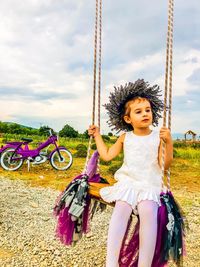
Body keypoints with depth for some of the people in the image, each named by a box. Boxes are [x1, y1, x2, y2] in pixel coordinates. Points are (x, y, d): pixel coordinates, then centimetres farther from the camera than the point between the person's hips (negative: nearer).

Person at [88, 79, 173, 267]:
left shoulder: (158, 136, 2)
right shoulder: (125, 137, 10)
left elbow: (165, 164, -4)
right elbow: (106, 155, 12)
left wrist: (168, 142, -19)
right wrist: (97, 135, 16)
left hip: (150, 185, -1)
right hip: (127, 182, 1)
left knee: (148, 212, -30)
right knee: (121, 209, -27)